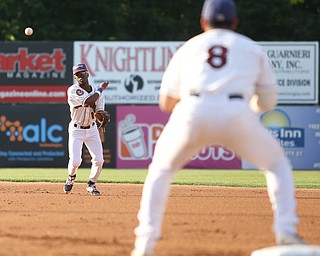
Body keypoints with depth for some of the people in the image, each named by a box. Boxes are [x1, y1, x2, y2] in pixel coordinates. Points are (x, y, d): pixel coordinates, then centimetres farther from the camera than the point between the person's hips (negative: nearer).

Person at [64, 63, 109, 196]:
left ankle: (91, 184, 20)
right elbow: (88, 101, -29)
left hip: (92, 129, 4)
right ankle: (71, 177, 21)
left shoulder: (96, 91, 1)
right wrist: (101, 89, -16)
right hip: (76, 130, -4)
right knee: (75, 160, -15)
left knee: (99, 160, -4)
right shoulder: (73, 90, -16)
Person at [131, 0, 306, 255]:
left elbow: (166, 103, 32)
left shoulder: (188, 48, 29)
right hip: (237, 115, -1)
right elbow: (268, 102, 30)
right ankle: (286, 233, 3)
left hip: (192, 112, 1)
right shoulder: (252, 48, 27)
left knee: (161, 169, 24)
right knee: (277, 164, 21)